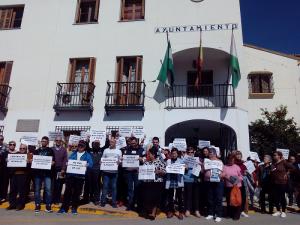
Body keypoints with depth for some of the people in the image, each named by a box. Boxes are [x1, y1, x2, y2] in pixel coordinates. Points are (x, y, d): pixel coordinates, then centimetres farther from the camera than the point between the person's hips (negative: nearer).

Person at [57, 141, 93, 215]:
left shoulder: (87, 155, 6)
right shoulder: (73, 153, 16)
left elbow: (91, 164, -4)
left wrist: (87, 165, -25)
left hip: (80, 176, -1)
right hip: (71, 174, 2)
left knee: (77, 192, 5)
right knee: (67, 191, 1)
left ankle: (74, 208, 17)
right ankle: (64, 208, 9)